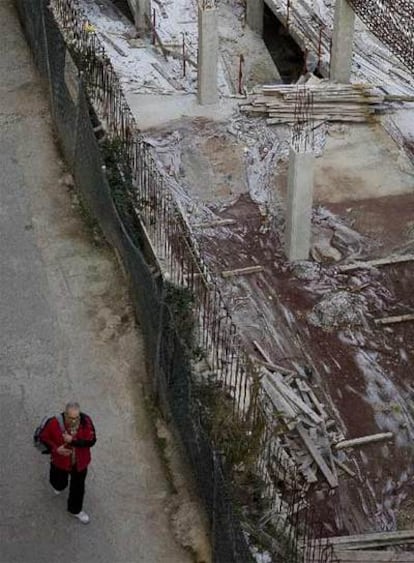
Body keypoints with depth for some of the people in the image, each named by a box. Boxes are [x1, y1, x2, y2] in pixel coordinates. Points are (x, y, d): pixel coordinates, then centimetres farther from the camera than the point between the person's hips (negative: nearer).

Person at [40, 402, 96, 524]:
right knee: (60, 483, 26)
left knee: (78, 487, 19)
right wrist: (55, 449, -26)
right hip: (60, 461, 0)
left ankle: (75, 509, 46)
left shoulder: (86, 421, -28)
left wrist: (73, 440, -36)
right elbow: (43, 437, -13)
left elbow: (91, 440, -27)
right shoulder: (55, 423, -29)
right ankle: (58, 486, 65)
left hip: (80, 462, 0)